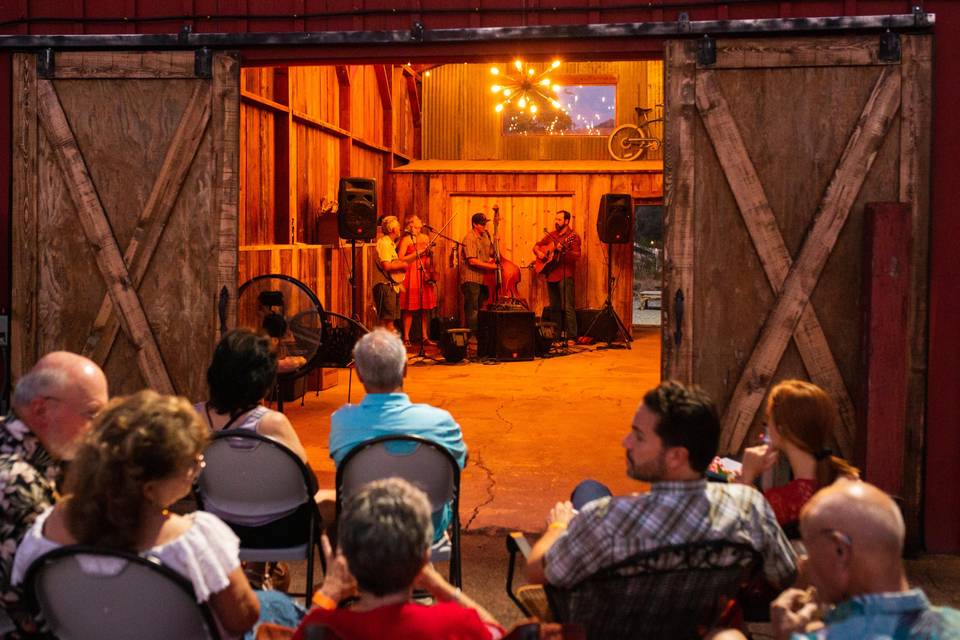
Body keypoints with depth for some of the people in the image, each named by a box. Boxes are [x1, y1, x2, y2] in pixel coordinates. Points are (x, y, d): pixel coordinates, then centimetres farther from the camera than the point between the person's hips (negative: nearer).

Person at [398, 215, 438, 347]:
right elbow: (400, 259, -13)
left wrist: (431, 272, 9)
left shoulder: (425, 238, 16)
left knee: (426, 308, 5)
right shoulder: (406, 239, -3)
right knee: (409, 308, -6)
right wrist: (417, 253, -16)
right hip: (411, 276, -6)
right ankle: (406, 338, -1)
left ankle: (425, 337, 13)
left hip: (425, 276, 6)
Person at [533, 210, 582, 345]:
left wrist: (564, 251, -30)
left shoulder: (572, 236, -5)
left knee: (568, 307, -10)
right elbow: (536, 246, 24)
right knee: (554, 307, 12)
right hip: (551, 274, 7)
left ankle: (571, 337, -9)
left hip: (565, 275, -7)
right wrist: (539, 252, 2)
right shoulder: (551, 235, 14)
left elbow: (577, 256, -15)